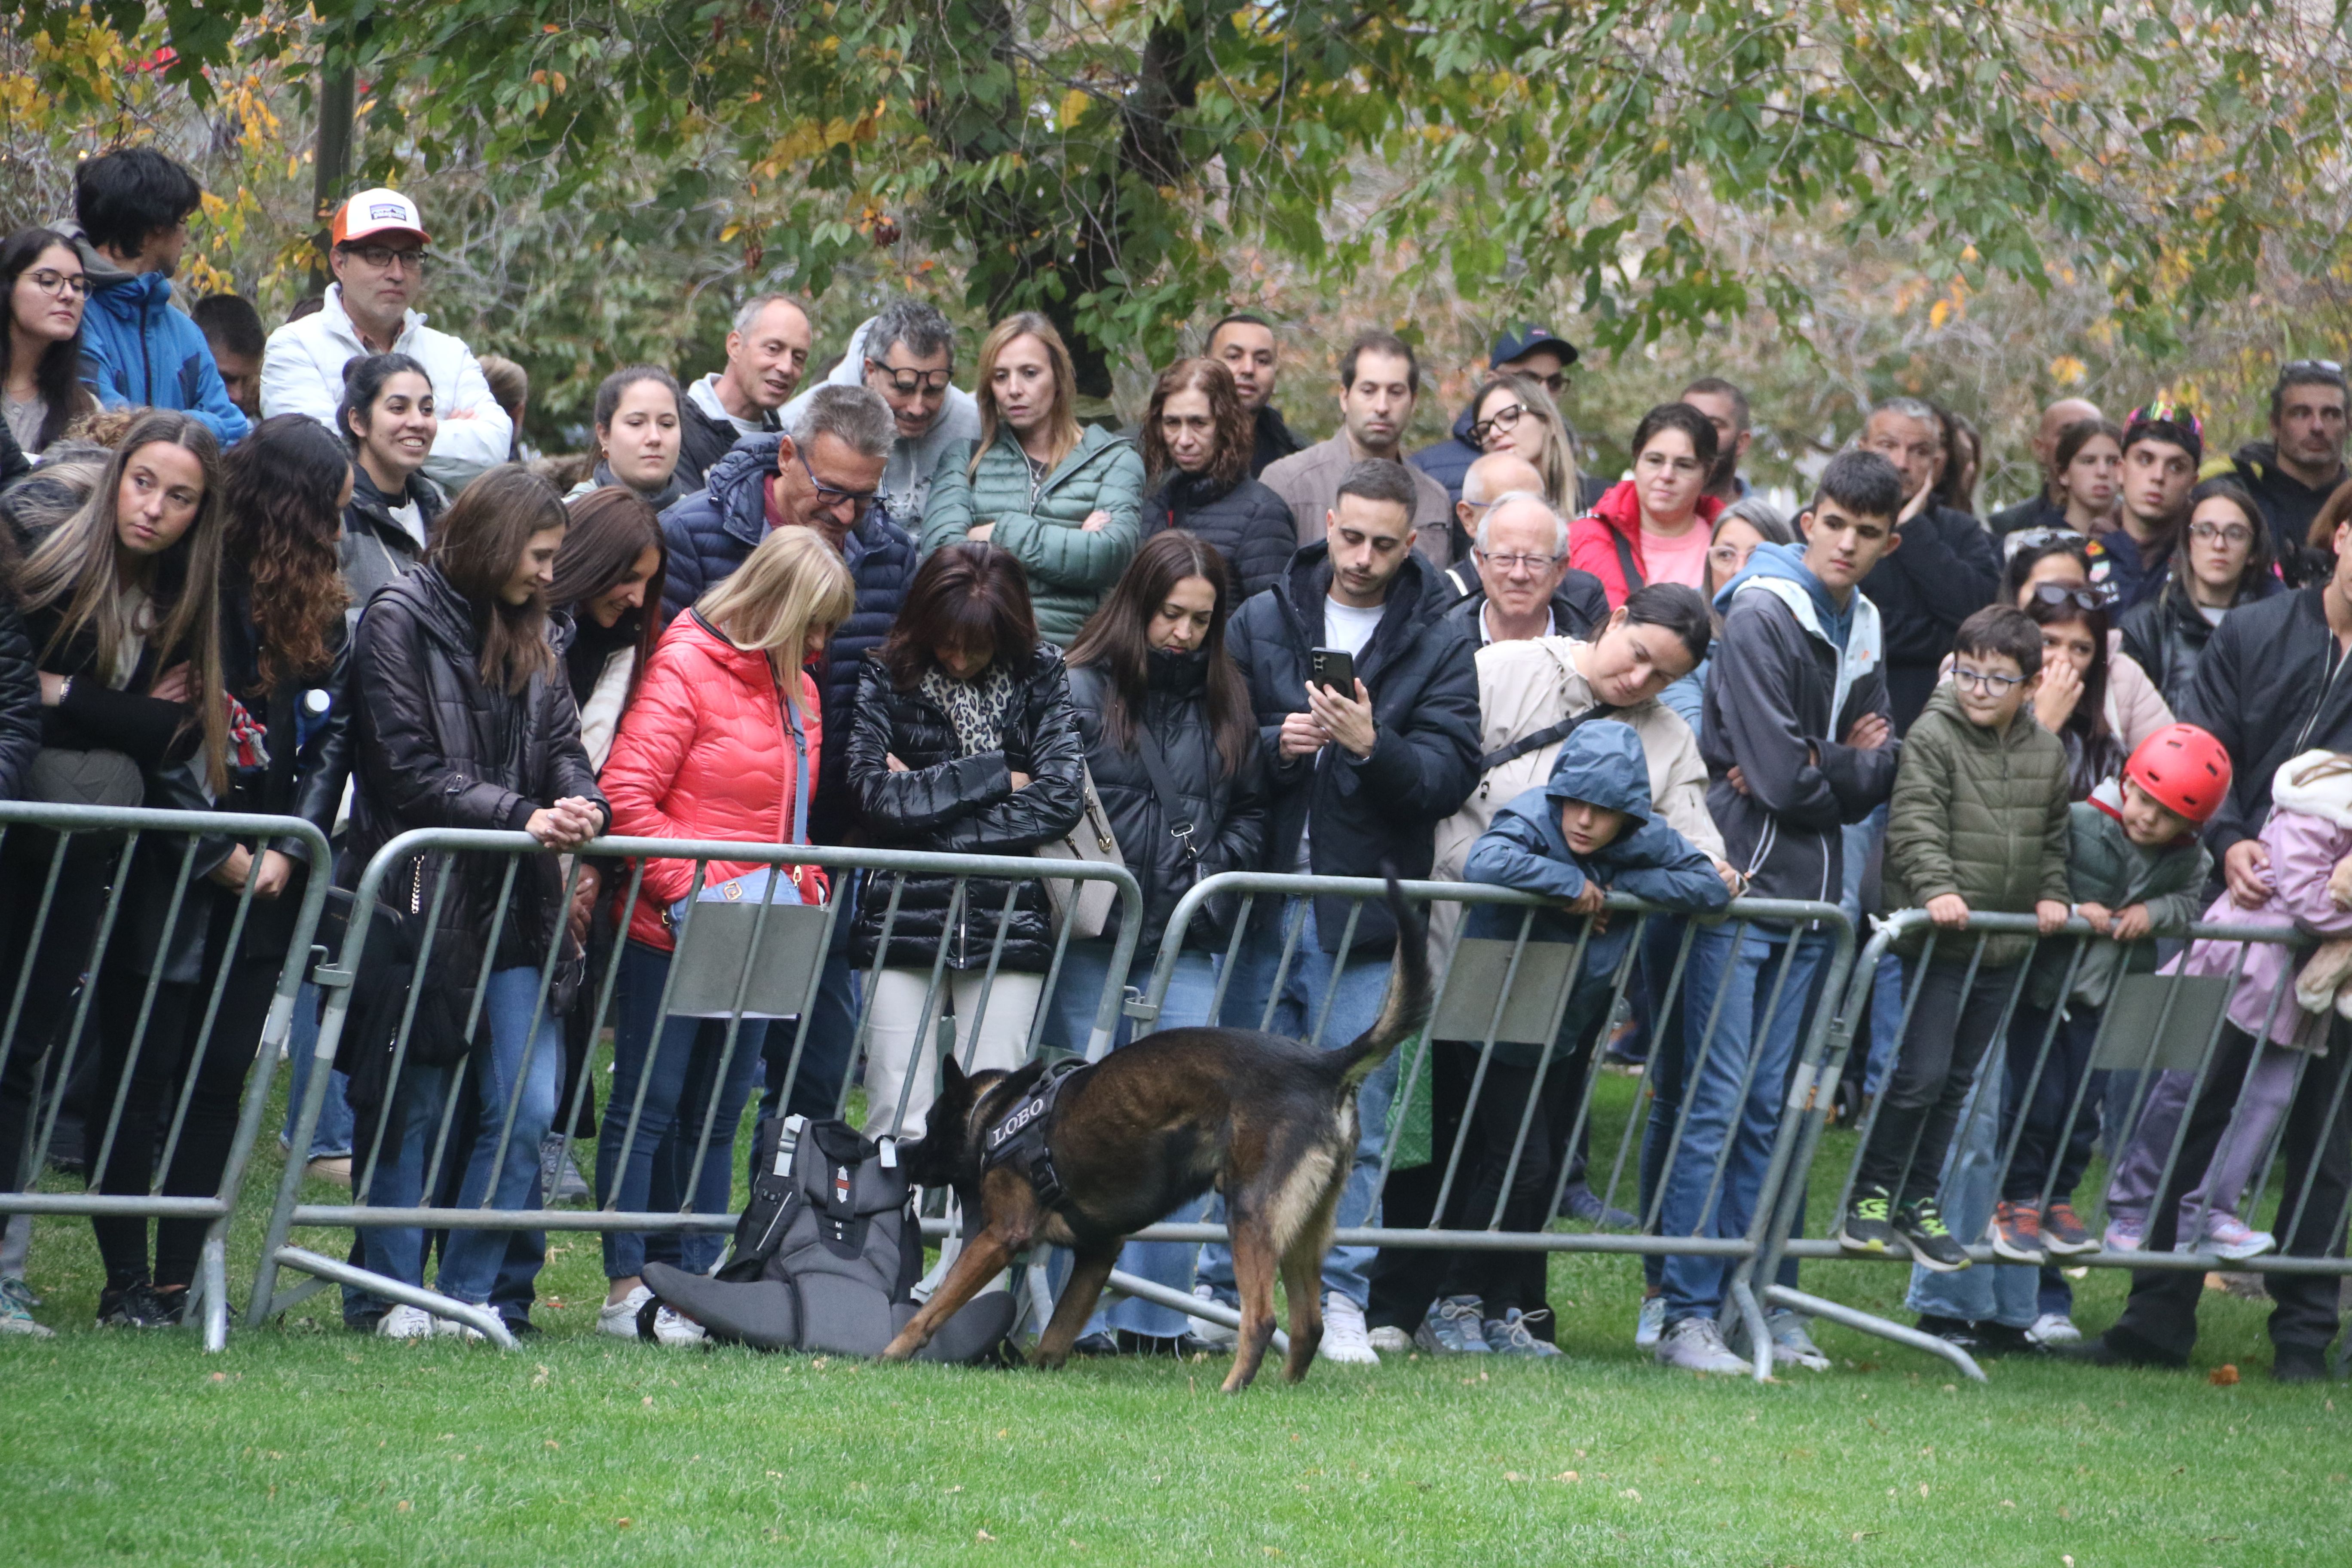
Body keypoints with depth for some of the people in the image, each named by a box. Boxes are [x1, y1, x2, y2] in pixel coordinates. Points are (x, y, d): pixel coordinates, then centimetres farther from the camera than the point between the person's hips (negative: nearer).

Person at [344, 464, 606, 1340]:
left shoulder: (533, 638, 15)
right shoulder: (401, 620, -4)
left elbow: (562, 744, 11)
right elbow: (408, 769, -11)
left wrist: (583, 803, -13)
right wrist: (522, 817, -18)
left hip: (517, 906, 6)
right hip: (424, 898, -6)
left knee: (527, 1107, -2)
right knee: (414, 1106, 1)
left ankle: (473, 1289, 8)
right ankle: (392, 1292, 11)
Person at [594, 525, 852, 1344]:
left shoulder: (795, 690, 16)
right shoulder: (688, 667, -10)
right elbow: (626, 793, -16)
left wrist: (804, 890, 9)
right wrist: (685, 891, -17)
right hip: (673, 933, -8)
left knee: (717, 1113, 10)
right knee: (650, 1104, -3)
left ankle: (693, 1279, 14)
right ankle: (626, 1290, -1)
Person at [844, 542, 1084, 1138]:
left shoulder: (1040, 676, 6)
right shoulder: (887, 679, 4)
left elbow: (1062, 797, -6)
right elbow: (877, 797, -9)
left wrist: (927, 797, -7)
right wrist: (996, 776, -4)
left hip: (1007, 925, 0)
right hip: (903, 917, 0)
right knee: (898, 1123, -5)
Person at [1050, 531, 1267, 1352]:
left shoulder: (1228, 703, 12)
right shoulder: (1082, 689, -1)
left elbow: (1251, 809, 17)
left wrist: (1217, 870, 1)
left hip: (1188, 942, 4)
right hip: (1093, 937, -3)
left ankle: (1159, 1314, 5)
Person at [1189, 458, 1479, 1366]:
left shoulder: (1440, 653, 6)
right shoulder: (1261, 625, 9)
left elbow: (1450, 777, -3)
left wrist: (1371, 747, -19)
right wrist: (1274, 746, -12)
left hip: (1368, 915, -1)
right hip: (1263, 906, 1)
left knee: (1355, 1113, -2)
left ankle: (1339, 1298, 3)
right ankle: (1227, 1289, 13)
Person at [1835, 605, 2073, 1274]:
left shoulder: (2046, 753, 9)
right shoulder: (1933, 736, -8)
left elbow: (2053, 836, 21)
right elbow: (1915, 824, -16)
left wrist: (2052, 895, 7)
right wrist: (1937, 888, -28)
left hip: (2005, 946, 5)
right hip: (1937, 940, -5)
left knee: (1957, 1081, 11)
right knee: (1920, 1074, -9)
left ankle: (1919, 1201, 20)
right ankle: (1870, 1196, 5)